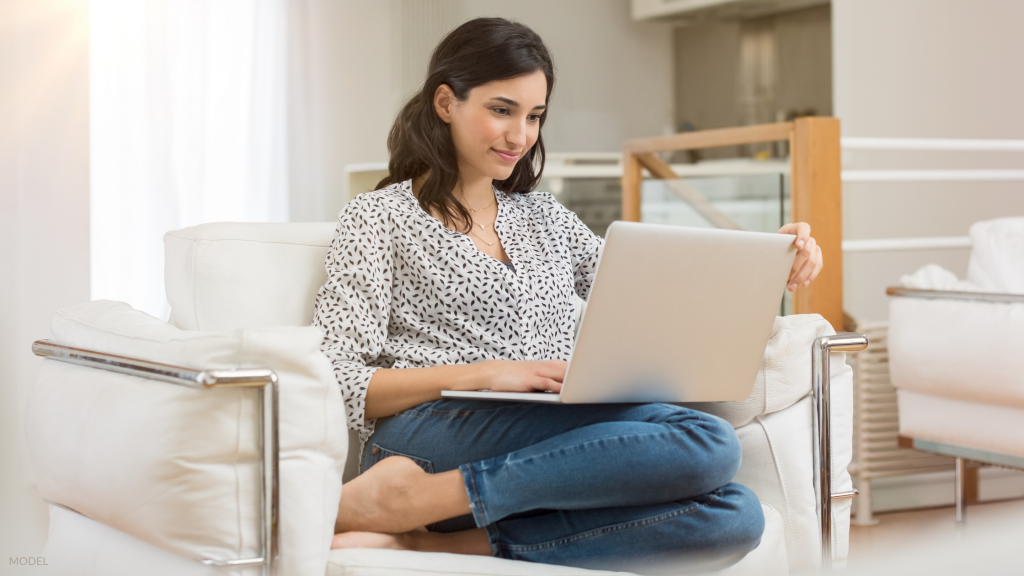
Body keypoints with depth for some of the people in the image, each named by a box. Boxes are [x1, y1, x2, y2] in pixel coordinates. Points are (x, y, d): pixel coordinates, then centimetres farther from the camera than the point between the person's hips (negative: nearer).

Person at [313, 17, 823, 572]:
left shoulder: (544, 219, 28)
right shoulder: (379, 216, 10)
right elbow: (340, 385, -1)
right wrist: (479, 375, -15)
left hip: (553, 443, 6)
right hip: (432, 436, -6)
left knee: (734, 516, -27)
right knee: (707, 443, -28)